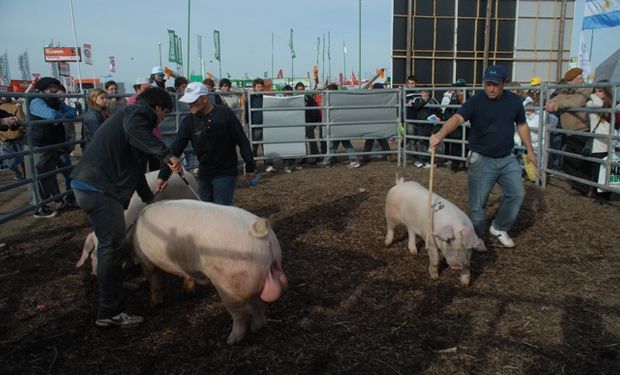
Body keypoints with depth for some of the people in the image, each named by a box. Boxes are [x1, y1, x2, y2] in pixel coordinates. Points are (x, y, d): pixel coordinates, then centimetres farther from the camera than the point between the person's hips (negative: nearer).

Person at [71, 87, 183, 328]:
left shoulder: (130, 115, 29)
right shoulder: (141, 112, -2)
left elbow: (132, 165, 34)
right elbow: (133, 129, -29)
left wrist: (149, 198, 37)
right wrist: (166, 155, -34)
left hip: (88, 184, 11)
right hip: (99, 188, -11)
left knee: (110, 245, 22)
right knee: (112, 247, -6)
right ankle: (110, 313, 1)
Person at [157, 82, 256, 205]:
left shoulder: (225, 114, -13)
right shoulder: (189, 121, -3)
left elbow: (242, 141, -7)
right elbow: (175, 149, -6)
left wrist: (250, 167, -4)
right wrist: (163, 175, -12)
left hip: (225, 173, -5)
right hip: (204, 175, 5)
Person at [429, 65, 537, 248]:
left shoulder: (514, 100, -1)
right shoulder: (475, 101, -15)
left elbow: (522, 125, 14)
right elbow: (457, 118, -32)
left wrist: (529, 150, 15)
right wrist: (440, 134, -51)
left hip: (507, 158, 4)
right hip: (482, 159, -4)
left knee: (517, 193, 6)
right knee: (477, 203, 0)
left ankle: (499, 228, 27)